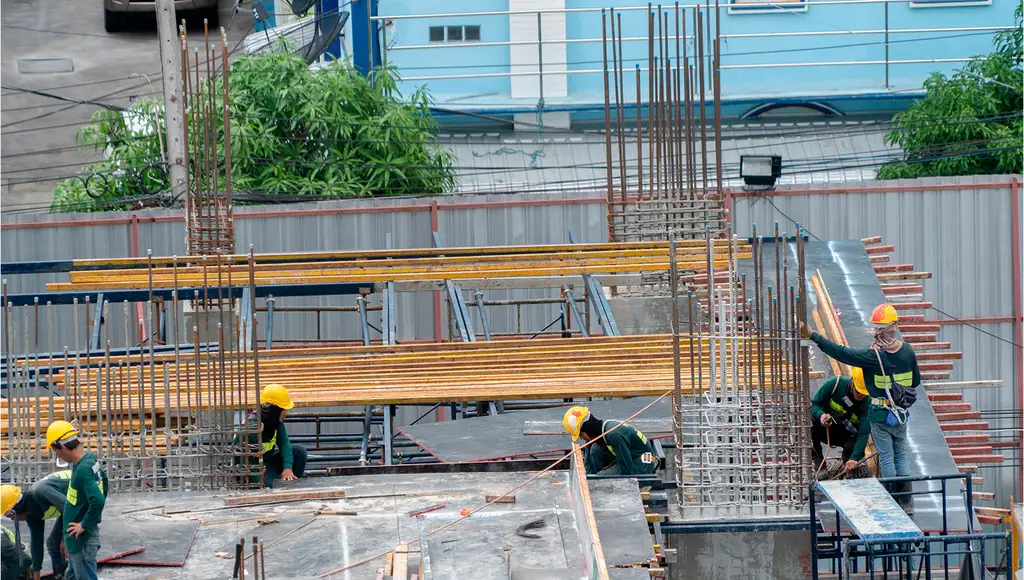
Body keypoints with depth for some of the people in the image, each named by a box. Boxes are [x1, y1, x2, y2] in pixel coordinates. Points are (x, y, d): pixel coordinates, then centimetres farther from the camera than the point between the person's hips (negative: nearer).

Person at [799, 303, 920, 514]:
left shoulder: (873, 355, -20)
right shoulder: (908, 351, -5)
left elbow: (841, 353, -22)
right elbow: (916, 381, 6)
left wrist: (813, 336, -19)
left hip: (880, 414, -4)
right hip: (901, 413, 4)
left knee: (886, 457, 5)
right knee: (901, 455, 16)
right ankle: (907, 503, 17)